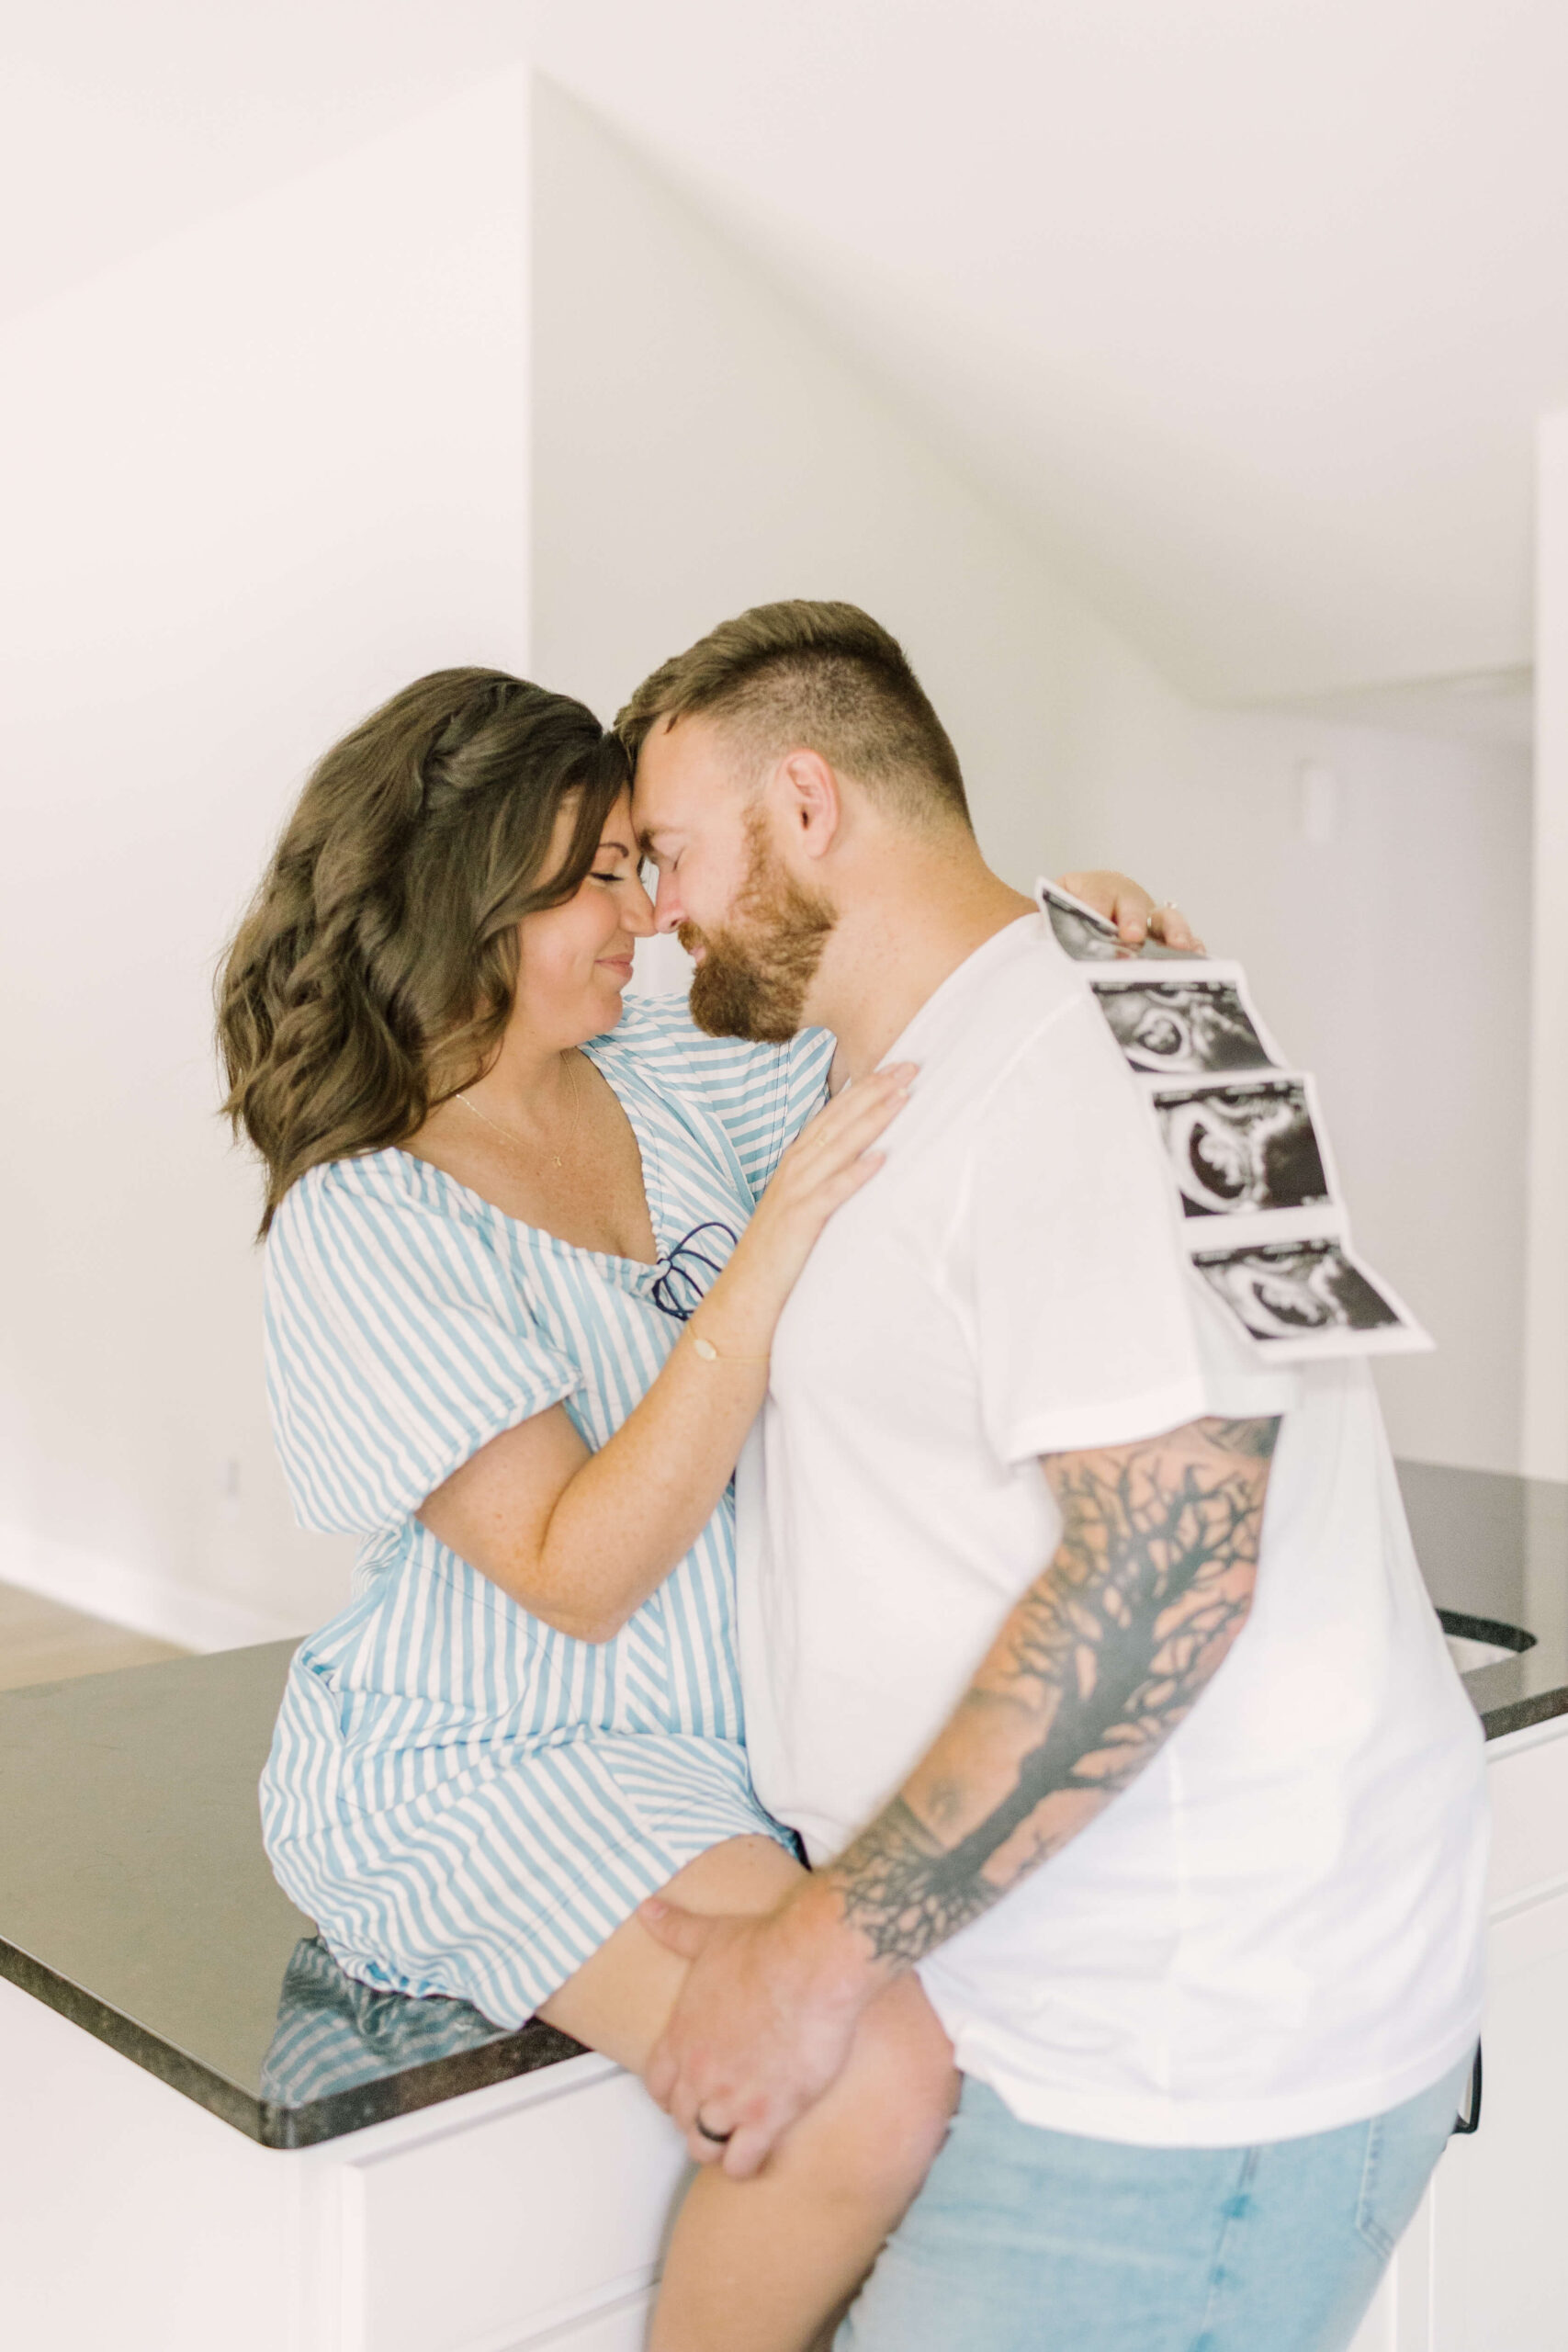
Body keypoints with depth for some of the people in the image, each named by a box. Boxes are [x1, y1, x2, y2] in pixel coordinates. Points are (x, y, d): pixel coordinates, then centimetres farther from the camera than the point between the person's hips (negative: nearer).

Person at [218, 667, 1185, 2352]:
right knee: (872, 2083, -26)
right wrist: (765, 1263, -27)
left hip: (754, 1708, 7)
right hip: (506, 1765, -7)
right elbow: (579, 1575, -21)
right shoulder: (360, 1228, -16)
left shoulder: (660, 1072, 3)